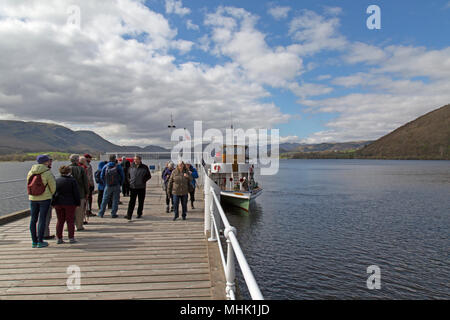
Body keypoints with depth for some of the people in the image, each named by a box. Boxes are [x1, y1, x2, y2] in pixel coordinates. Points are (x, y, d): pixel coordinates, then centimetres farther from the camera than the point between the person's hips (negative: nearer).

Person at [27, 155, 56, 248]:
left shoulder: (30, 172, 4)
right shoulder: (48, 173, -11)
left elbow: (29, 185, 10)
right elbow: (53, 186, -6)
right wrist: (51, 195, 13)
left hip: (33, 198, 5)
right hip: (45, 198, -5)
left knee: (33, 219, 11)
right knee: (42, 219, 0)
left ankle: (34, 241, 17)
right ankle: (40, 242, 4)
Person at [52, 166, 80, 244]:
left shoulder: (56, 181, 4)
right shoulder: (72, 180, -8)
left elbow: (53, 193, 8)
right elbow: (76, 193, -7)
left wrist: (53, 203, 15)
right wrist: (78, 203, 1)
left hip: (58, 204, 4)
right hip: (69, 203, -4)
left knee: (60, 221, 10)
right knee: (70, 221, 2)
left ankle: (59, 238, 12)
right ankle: (71, 238, 3)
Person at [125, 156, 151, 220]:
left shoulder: (144, 167, -2)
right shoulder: (131, 167, 5)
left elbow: (149, 176, 6)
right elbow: (128, 175, 20)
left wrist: (144, 180, -5)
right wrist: (130, 181, 8)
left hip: (141, 187, -1)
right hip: (133, 187, 1)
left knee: (141, 202, 9)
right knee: (131, 202, -5)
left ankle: (139, 214, 23)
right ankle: (129, 215, -6)